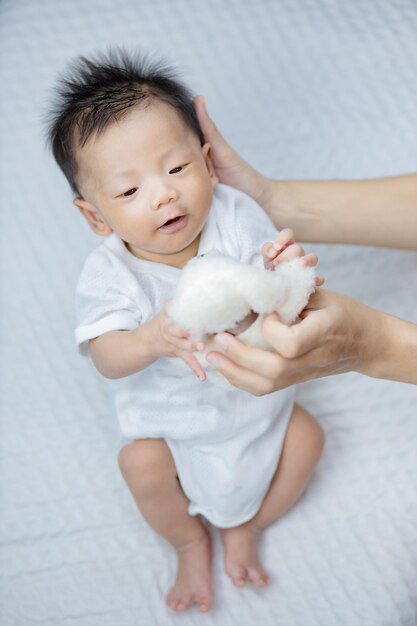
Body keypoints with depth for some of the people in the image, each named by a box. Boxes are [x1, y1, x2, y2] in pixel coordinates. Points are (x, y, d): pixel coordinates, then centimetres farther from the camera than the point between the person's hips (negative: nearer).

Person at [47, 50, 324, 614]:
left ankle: (243, 528, 17)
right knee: (142, 464, -23)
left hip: (252, 391, 2)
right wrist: (150, 340, -53)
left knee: (306, 437, -12)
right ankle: (191, 542, 12)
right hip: (168, 412, -2)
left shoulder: (235, 217, -21)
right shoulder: (109, 272, -24)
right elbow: (106, 357, -30)